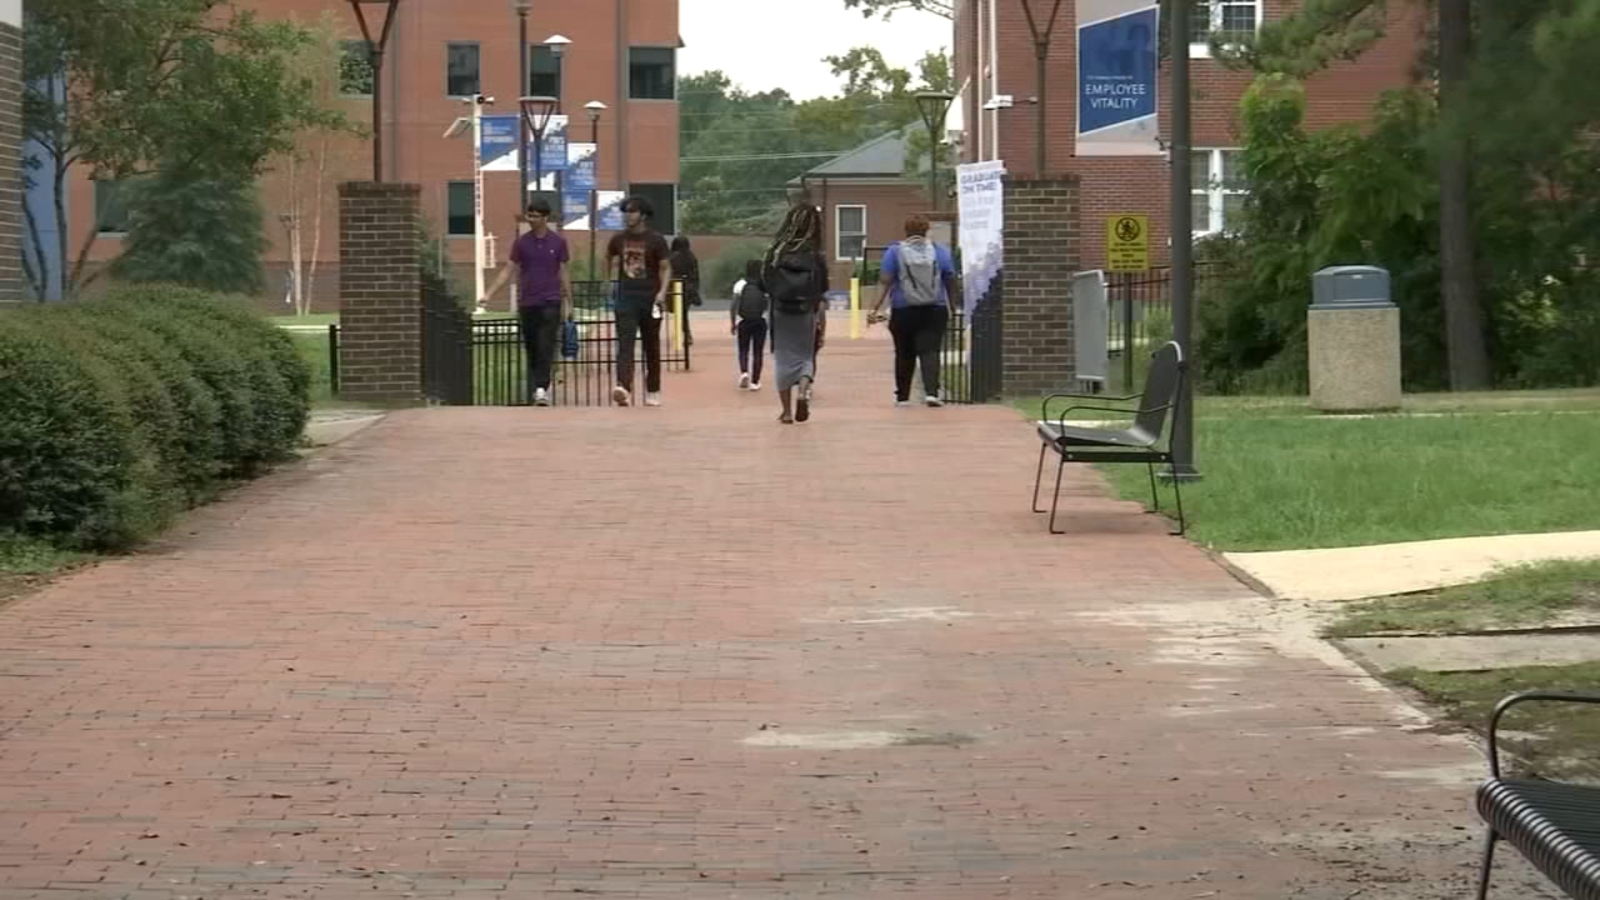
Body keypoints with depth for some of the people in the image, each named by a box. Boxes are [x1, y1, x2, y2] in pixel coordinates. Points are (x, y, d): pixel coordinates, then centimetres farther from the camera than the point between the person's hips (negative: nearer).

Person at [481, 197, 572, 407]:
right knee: (531, 349, 6)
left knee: (546, 348, -14)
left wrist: (568, 303, 8)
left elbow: (563, 273, 9)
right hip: (527, 303, 2)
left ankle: (541, 388, -22)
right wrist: (489, 294, -2)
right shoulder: (522, 243, 4)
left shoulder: (558, 242, 2)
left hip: (550, 303, -2)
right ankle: (537, 388, 15)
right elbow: (508, 271, 6)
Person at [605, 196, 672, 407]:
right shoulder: (618, 239, 6)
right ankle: (623, 387, -30)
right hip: (625, 296, 1)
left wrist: (662, 292, -16)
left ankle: (653, 391, 21)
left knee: (651, 346, 9)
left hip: (650, 297, -1)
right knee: (624, 343, -15)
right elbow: (608, 259, 24)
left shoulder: (656, 241, -2)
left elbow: (666, 268, -2)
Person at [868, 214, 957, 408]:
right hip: (935, 310, 0)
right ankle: (931, 392, -22)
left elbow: (885, 282, -7)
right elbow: (951, 282, 7)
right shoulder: (940, 251, 4)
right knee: (930, 351, -4)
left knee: (905, 354, 12)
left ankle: (902, 396, 19)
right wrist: (951, 306, 20)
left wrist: (876, 309, -8)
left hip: (904, 312, 0)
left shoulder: (895, 252, -1)